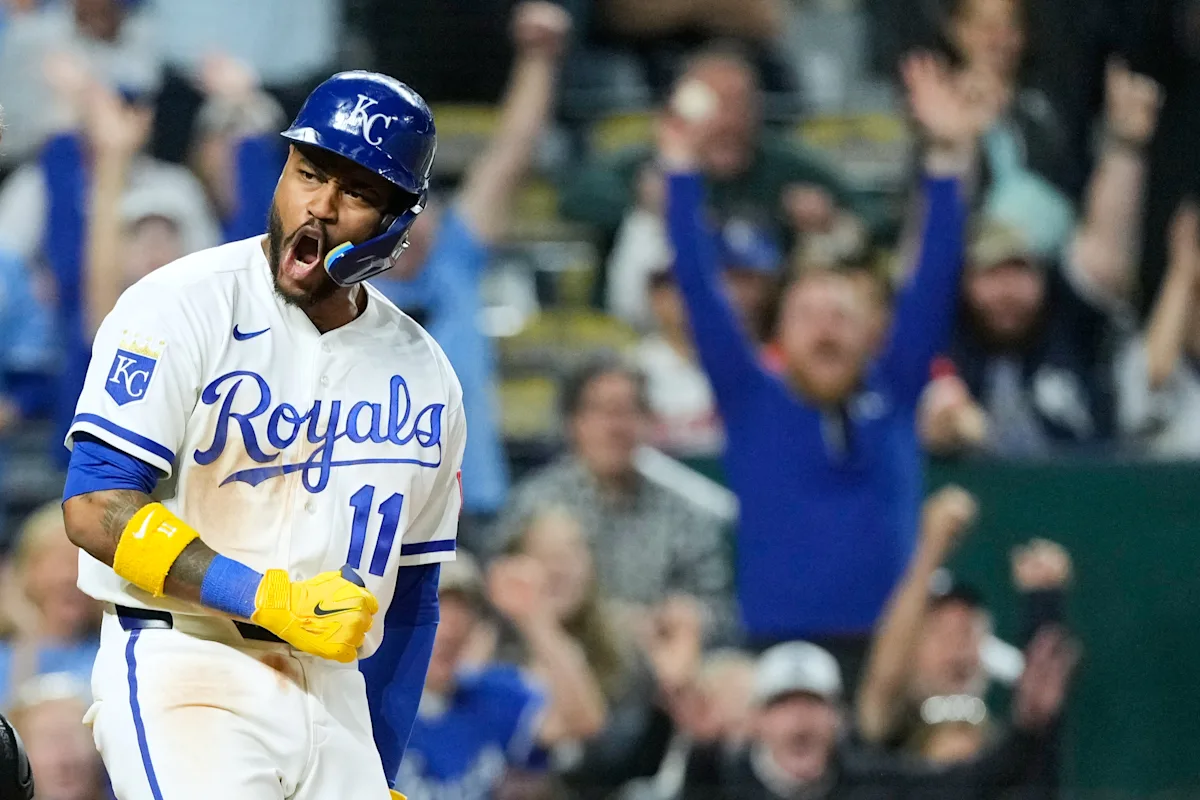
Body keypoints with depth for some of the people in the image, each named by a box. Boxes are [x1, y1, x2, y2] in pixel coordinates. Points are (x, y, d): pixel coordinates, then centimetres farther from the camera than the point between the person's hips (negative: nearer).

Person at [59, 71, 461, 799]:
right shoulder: (181, 308, -6)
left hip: (336, 697, 6)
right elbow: (95, 506, -13)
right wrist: (272, 601, -19)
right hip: (183, 675, -6)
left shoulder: (422, 376, 11)